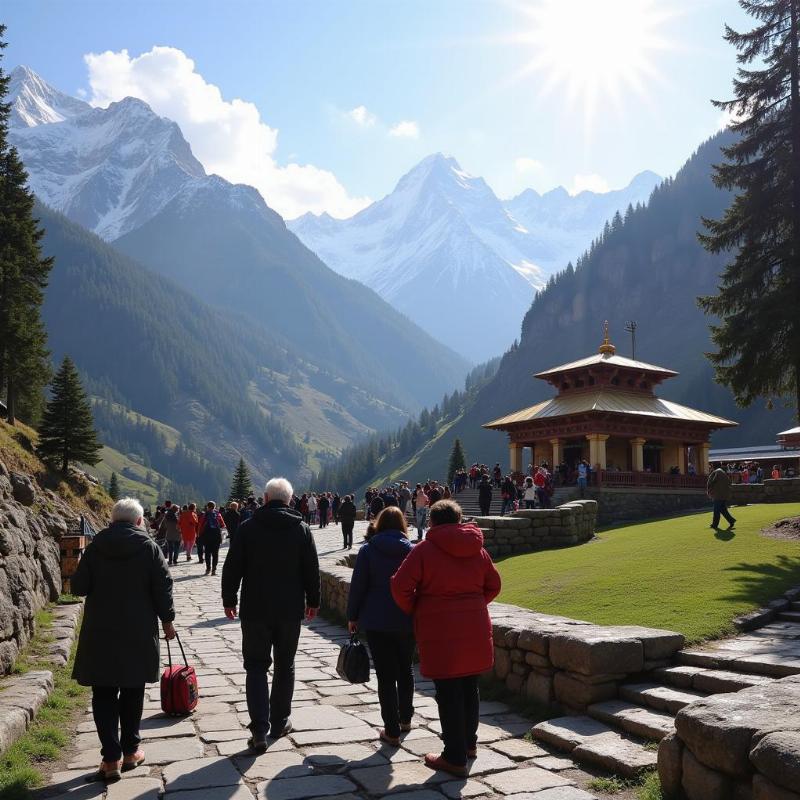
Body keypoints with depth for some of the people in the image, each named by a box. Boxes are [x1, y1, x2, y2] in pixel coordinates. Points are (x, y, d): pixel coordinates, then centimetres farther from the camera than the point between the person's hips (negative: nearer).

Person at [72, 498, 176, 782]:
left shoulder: (95, 546, -2)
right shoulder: (149, 547, -5)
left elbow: (78, 587, -1)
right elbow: (163, 588, -7)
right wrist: (167, 620, 6)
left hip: (100, 633, 0)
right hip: (138, 633, 0)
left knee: (104, 695, 6)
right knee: (132, 692, 14)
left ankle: (111, 759, 1)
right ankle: (130, 751, 22)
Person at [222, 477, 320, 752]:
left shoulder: (248, 527, -6)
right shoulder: (302, 528, -1)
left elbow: (232, 568, -4)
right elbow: (312, 570, 2)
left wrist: (229, 599, 7)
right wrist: (313, 601, 14)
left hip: (255, 609, -1)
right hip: (291, 610, 2)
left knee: (256, 667, 5)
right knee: (285, 666, 16)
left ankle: (259, 730, -5)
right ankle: (280, 723, 25)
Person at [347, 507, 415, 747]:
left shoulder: (368, 550, -5)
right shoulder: (412, 551, 0)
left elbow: (358, 585, -5)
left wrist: (352, 616, 4)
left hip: (377, 621, -3)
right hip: (407, 621, 3)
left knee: (386, 675, 2)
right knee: (405, 670, 21)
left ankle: (392, 731, 4)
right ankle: (405, 719, 33)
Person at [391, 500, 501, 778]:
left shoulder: (424, 550, -9)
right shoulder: (477, 550, 7)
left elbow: (401, 586, -15)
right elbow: (493, 585, 13)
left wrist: (413, 610, 1)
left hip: (440, 632, -5)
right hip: (475, 630, 5)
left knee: (448, 694, 2)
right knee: (469, 688, 20)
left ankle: (455, 758, 9)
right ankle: (469, 743, 35)